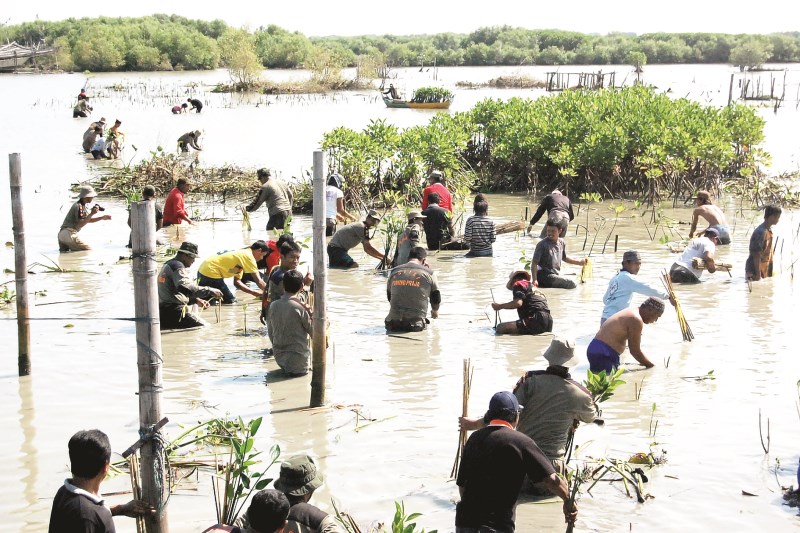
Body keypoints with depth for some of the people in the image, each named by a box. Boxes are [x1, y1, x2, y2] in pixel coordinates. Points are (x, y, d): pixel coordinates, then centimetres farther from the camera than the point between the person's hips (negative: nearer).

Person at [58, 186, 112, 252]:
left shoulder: (84, 206, 17)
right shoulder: (79, 206, -13)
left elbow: (89, 220, 26)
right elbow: (80, 224, -18)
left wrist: (102, 217, 16)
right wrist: (91, 214, -22)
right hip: (69, 234, -10)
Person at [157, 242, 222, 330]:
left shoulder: (168, 264, 22)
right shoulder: (177, 266, -10)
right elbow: (185, 288, -28)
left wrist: (195, 300, 16)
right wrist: (210, 291, -27)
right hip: (174, 311, -10)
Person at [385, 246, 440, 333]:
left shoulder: (394, 272, 8)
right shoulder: (428, 273, -1)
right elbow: (436, 299, 13)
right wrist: (435, 311, 37)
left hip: (393, 323, 3)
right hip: (416, 324, -3)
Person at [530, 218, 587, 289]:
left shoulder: (562, 243, 8)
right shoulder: (542, 244, -12)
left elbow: (564, 257, 28)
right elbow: (534, 263, -13)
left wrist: (579, 262, 25)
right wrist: (535, 280, -21)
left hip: (556, 274, 8)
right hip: (544, 275, -8)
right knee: (571, 284, -17)